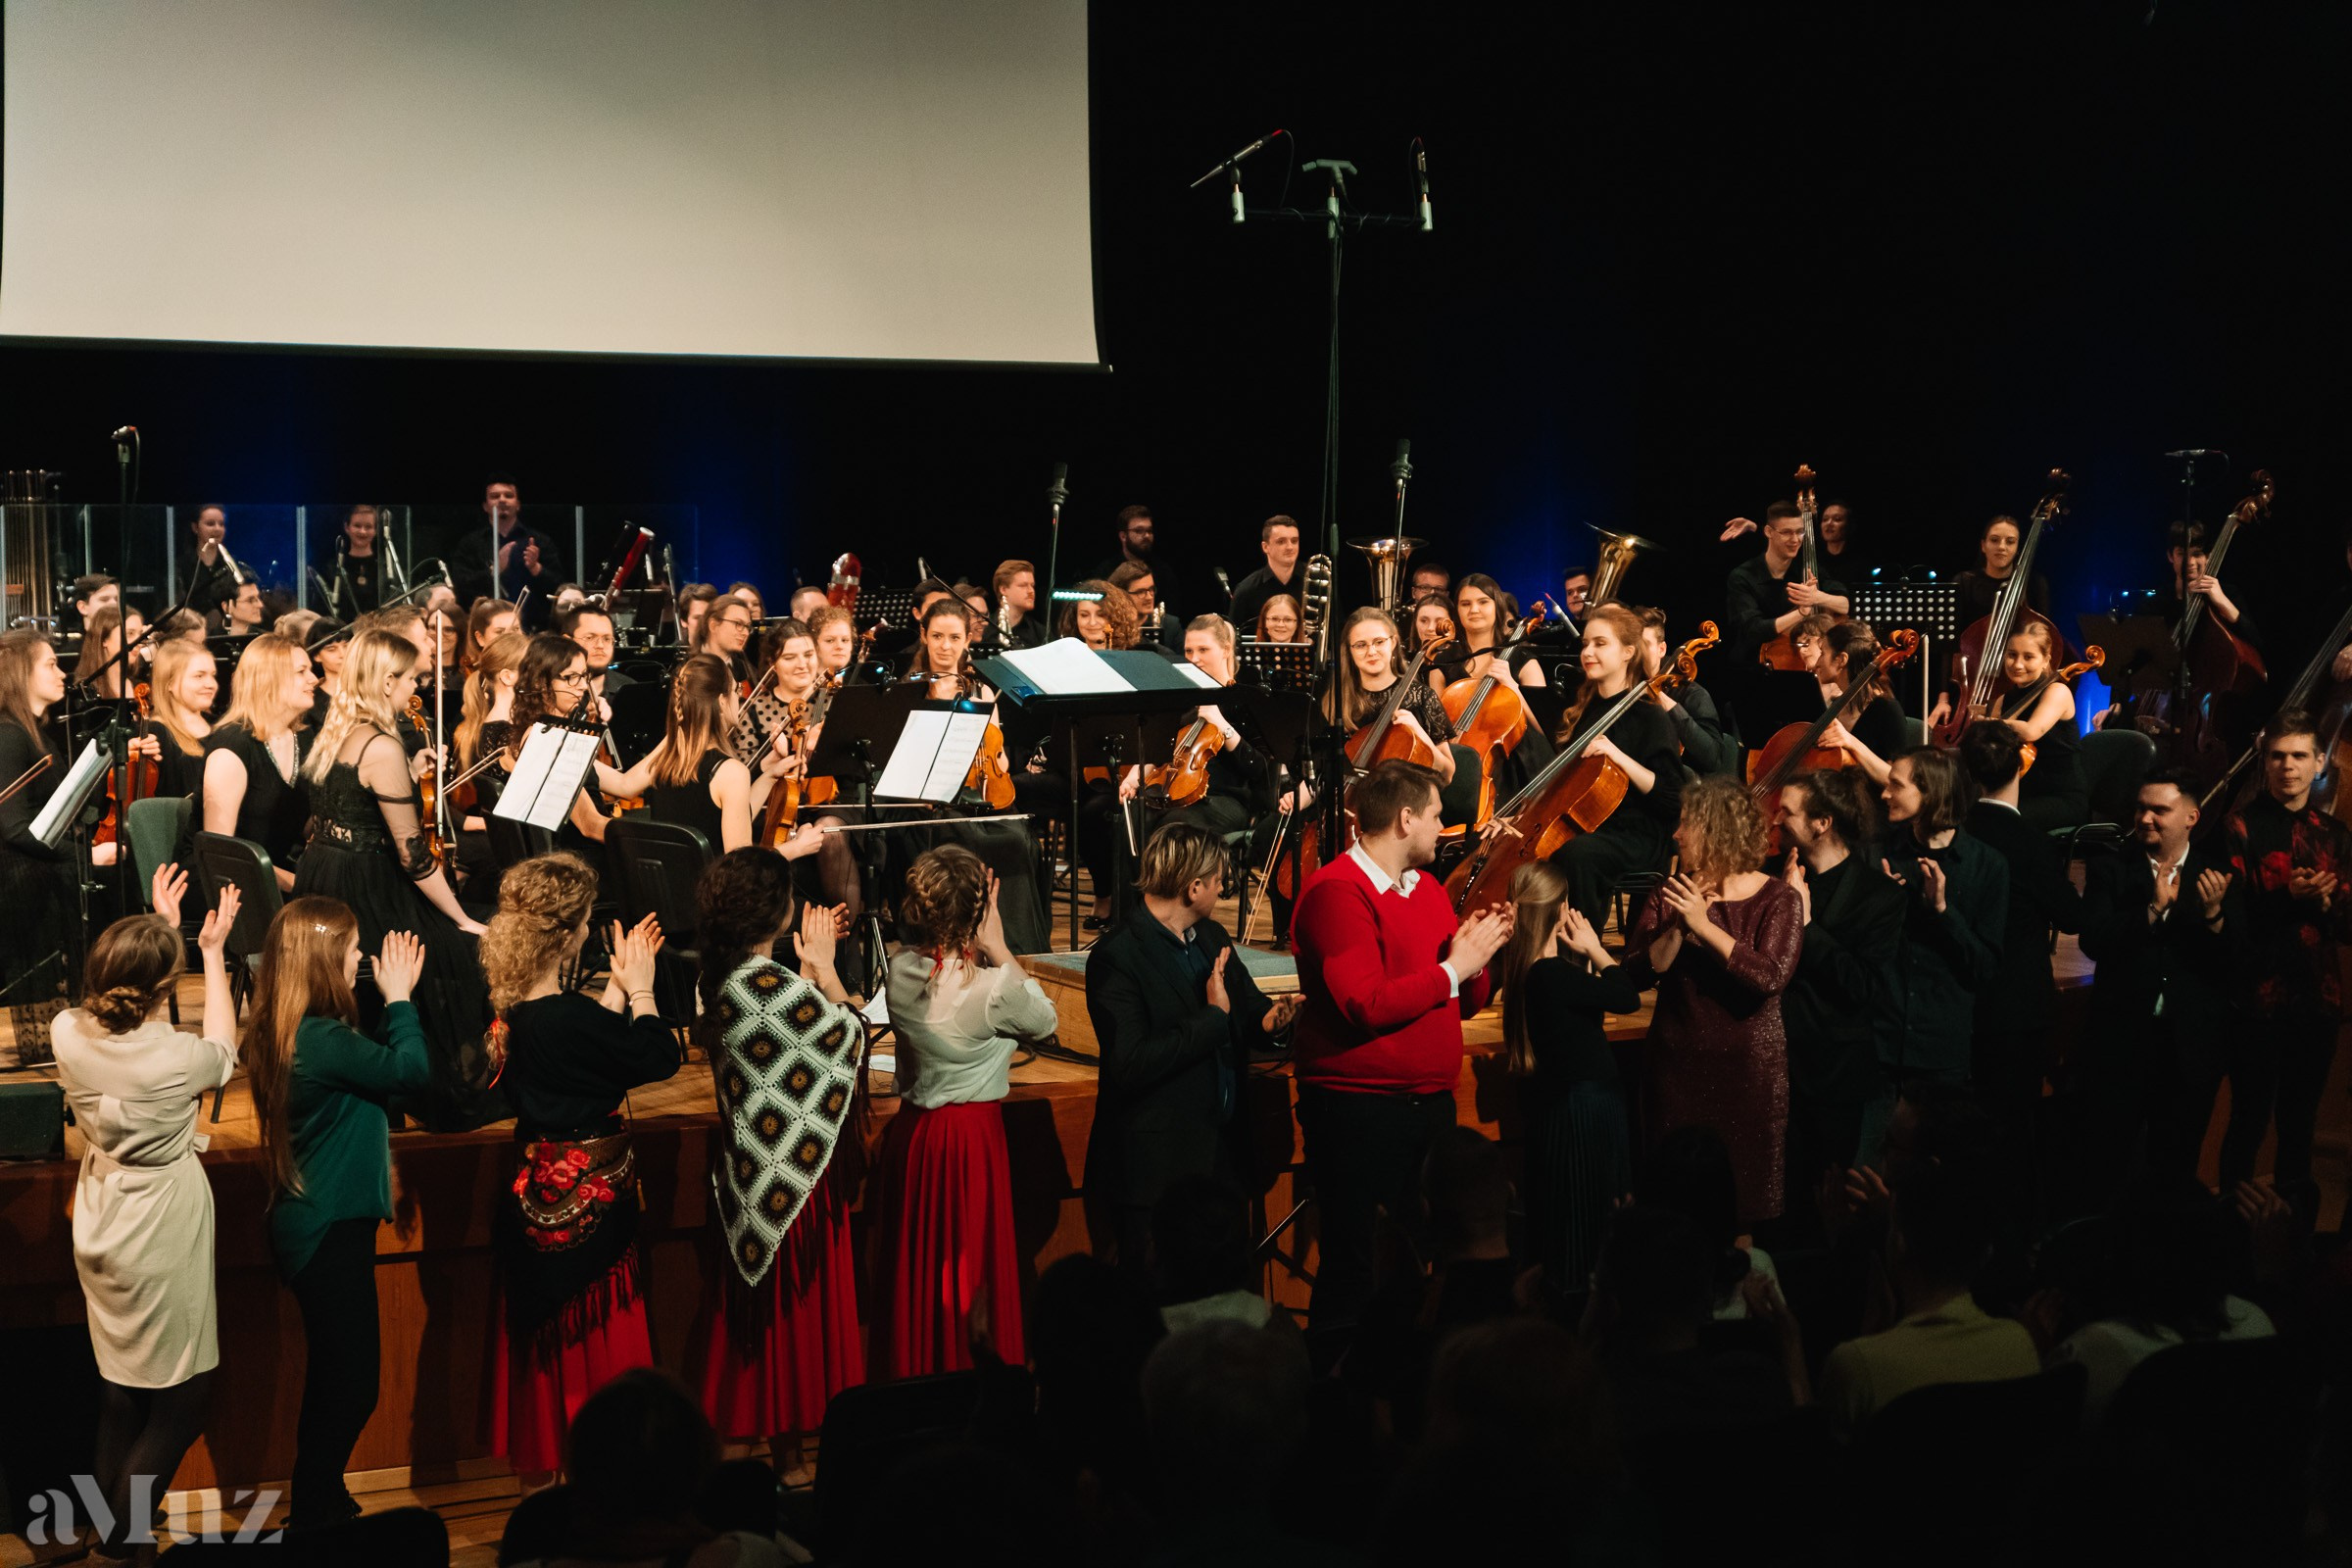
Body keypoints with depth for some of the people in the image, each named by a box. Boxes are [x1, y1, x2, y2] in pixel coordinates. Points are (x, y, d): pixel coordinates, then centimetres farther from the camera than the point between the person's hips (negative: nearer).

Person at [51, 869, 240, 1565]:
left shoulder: (69, 1033, -11)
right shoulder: (175, 1057, -25)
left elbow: (124, 1007, 14)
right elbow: (223, 1049, 0)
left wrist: (157, 929, 19)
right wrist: (212, 954, 7)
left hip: (100, 1233, 7)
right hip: (162, 1240, -7)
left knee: (119, 1392, 21)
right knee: (181, 1402, 7)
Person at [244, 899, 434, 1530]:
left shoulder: (285, 1033, 5)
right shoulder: (320, 1041, -25)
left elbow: (373, 1063, 12)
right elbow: (413, 1070, -20)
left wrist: (393, 1001, 1)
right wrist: (399, 997, -8)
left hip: (323, 1224, 10)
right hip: (331, 1233, -10)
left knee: (339, 1381, 21)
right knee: (349, 1386, 2)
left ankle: (322, 1504, 34)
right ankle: (314, 1521, 13)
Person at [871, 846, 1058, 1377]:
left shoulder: (899, 971, -7)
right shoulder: (993, 986, -22)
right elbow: (1045, 1020, -2)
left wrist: (980, 950, -2)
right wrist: (999, 946, -6)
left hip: (909, 1134, 5)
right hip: (972, 1137, -5)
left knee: (916, 1270, 16)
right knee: (969, 1270, 8)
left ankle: (909, 1371, 25)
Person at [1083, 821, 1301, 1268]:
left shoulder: (1213, 937, 9)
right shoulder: (1116, 958, -17)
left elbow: (1246, 1005, 19)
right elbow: (1131, 1063, -25)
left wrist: (1267, 1016, -6)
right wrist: (1213, 1018, -21)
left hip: (1223, 1152, 8)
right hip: (1157, 1168, -7)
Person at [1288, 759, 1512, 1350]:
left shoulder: (1428, 889, 15)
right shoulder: (1338, 892, -12)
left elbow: (1468, 1004, 18)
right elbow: (1367, 1005, -23)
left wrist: (1478, 953, -3)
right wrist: (1453, 968, -13)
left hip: (1430, 1100, 8)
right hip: (1358, 1107, -8)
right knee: (1357, 1268, -4)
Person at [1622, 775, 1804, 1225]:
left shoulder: (1778, 899, -5)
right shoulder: (1670, 894, 5)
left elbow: (1771, 977, -21)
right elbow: (1638, 973, -5)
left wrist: (1705, 926, -21)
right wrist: (1678, 929, -19)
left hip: (1750, 1065, -3)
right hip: (1680, 1063, 3)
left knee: (1749, 1193, 4)